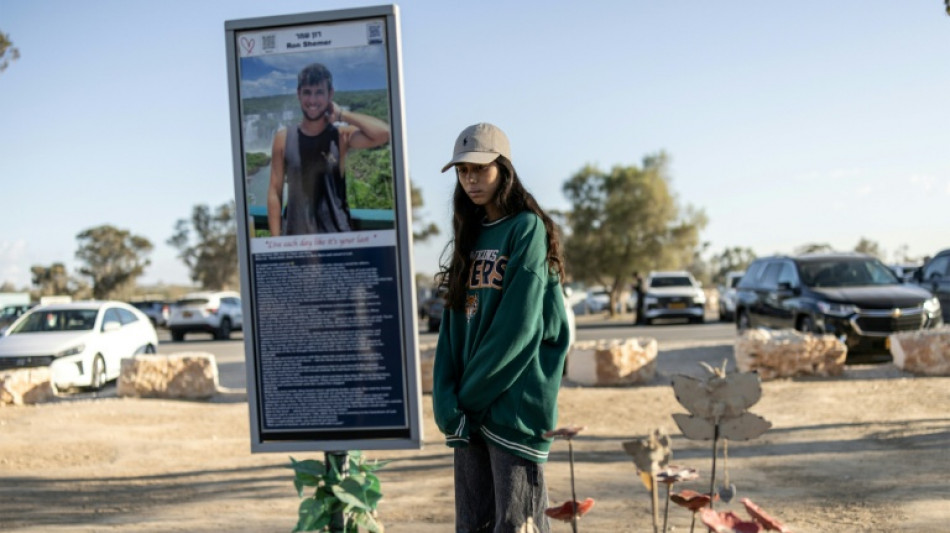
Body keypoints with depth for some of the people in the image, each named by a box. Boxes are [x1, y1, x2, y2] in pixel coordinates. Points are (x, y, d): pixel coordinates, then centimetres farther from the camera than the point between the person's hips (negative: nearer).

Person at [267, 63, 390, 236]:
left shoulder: (341, 136, 0)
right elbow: (275, 191, 4)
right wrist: (275, 239, -2)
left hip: (336, 238, -1)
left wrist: (342, 114, -8)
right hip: (295, 238, 1)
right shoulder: (283, 138, 3)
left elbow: (382, 133, -18)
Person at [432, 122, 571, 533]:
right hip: (469, 409, 7)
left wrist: (472, 392, -9)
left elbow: (517, 327, -13)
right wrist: (447, 401, -3)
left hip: (515, 404, -6)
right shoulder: (469, 238, 16)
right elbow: (453, 326, 9)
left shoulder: (527, 229, -5)